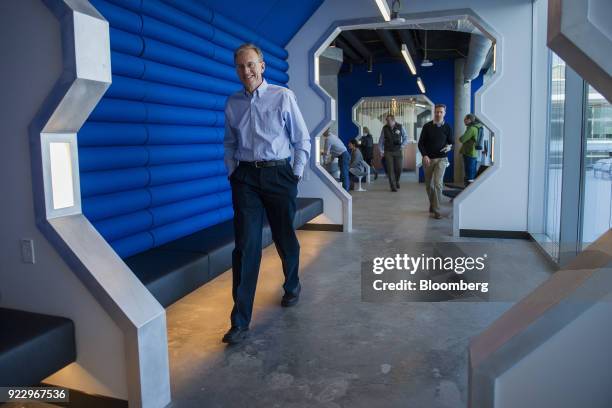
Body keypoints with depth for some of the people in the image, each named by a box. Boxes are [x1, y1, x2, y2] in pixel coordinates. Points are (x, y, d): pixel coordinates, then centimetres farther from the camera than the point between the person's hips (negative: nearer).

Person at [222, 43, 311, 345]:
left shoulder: (283, 97, -3)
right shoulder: (232, 103, 7)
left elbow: (302, 140, 0)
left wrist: (296, 175, -3)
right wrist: (232, 172, 5)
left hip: (278, 175, -1)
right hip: (245, 178, 2)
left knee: (285, 239, 13)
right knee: (246, 245, -3)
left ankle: (292, 287, 42)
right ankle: (240, 321, 2)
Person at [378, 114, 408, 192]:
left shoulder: (400, 127, -2)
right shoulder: (384, 128, 0)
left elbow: (406, 138, 8)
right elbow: (381, 140, 6)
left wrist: (402, 145, -5)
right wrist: (381, 151, 2)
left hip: (398, 151, 0)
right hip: (388, 152, 0)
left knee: (399, 168, -1)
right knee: (390, 169, -3)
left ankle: (396, 181, 28)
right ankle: (393, 186, 4)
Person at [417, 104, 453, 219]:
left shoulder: (447, 127, 2)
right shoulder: (427, 126, 1)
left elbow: (451, 142, 9)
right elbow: (421, 143, 1)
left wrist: (449, 147, -16)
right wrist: (424, 155, -13)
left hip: (441, 159, -2)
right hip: (428, 159, 2)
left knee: (438, 183, -16)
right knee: (429, 184, 10)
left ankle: (436, 210, -10)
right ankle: (432, 204, 32)